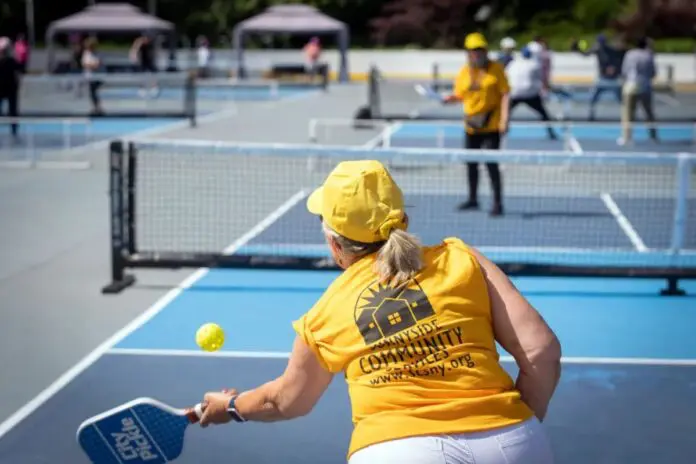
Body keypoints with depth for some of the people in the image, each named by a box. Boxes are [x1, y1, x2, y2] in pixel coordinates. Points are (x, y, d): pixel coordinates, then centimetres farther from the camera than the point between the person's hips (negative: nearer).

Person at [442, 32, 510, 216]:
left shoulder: (496, 69, -4)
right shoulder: (463, 73, 7)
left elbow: (505, 94, -5)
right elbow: (459, 96, 13)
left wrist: (504, 119, -14)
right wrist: (447, 99, -9)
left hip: (491, 125, -5)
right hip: (471, 125, 5)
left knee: (491, 163, -11)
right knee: (471, 163, 14)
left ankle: (498, 203, -3)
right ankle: (473, 199, 31)